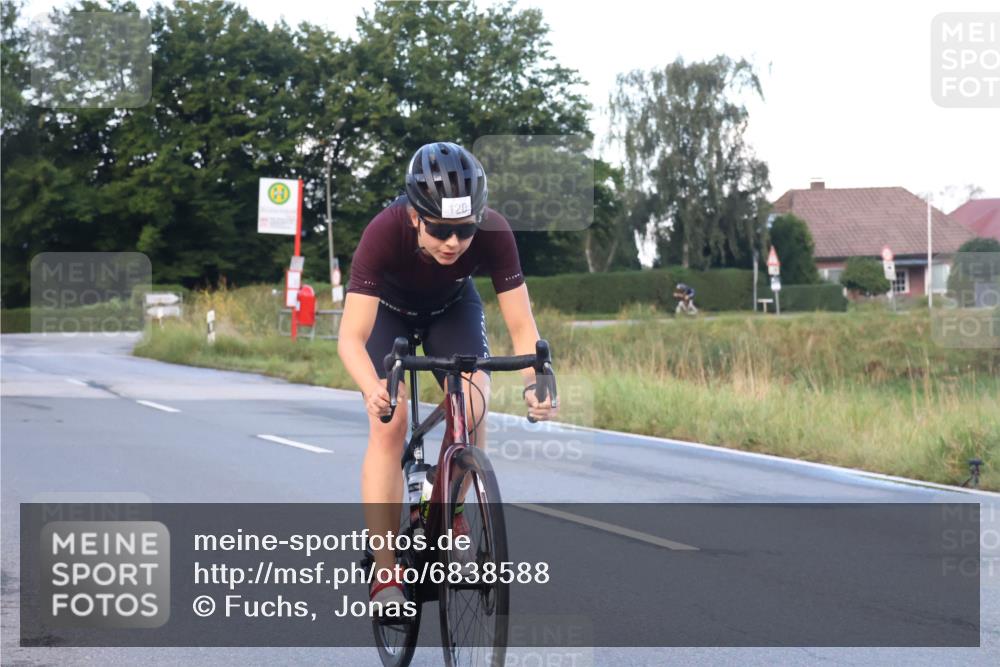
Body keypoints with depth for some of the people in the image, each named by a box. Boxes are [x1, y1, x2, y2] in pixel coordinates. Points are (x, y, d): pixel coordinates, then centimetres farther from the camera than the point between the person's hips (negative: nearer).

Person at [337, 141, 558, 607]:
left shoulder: (493, 233, -34)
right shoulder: (384, 233, -39)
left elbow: (521, 326, -30)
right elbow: (351, 336, -42)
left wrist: (534, 383, -49)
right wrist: (374, 390, -61)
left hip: (452, 307, 2)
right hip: (388, 309, -2)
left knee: (473, 406, -22)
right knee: (389, 422, -19)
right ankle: (385, 575, -15)